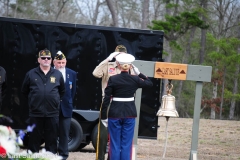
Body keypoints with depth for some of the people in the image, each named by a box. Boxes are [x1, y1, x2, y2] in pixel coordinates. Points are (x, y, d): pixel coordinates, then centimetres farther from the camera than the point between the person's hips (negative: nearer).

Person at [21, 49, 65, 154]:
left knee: (52, 140, 7)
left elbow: (62, 91, 17)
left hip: (52, 114, 1)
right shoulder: (31, 74, 2)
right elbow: (24, 91, 13)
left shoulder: (57, 74, 5)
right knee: (34, 139, 4)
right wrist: (34, 100, 11)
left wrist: (56, 100, 10)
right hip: (35, 113, -1)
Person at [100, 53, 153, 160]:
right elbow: (149, 83, 16)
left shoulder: (113, 79, -7)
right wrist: (139, 73, 17)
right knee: (126, 144, 5)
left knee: (115, 144, 5)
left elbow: (106, 99, -7)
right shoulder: (135, 79, -3)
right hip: (130, 113, 1)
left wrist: (103, 117, 0)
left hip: (115, 113, -1)